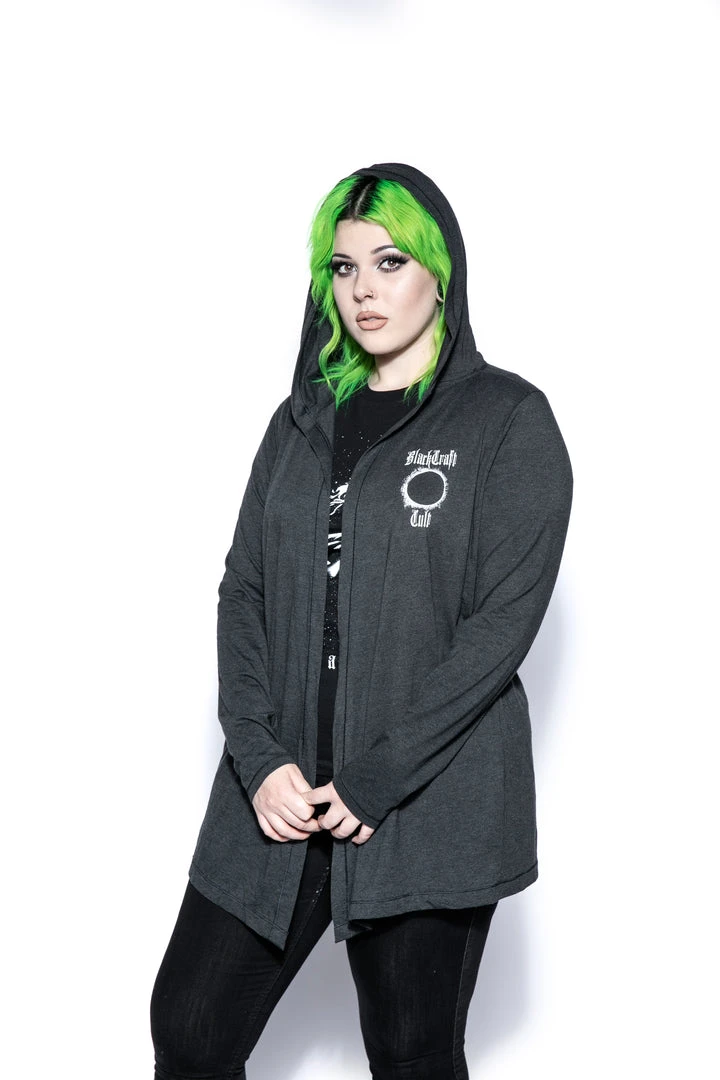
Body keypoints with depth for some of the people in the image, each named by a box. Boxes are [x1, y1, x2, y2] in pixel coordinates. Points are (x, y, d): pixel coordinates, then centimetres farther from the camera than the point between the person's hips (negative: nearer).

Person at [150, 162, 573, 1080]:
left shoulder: (509, 421, -3)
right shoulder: (303, 421, 13)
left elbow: (502, 624, -11)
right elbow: (244, 591, 7)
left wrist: (373, 782, -15)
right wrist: (260, 760, -7)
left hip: (430, 802, -4)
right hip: (280, 795, 5)